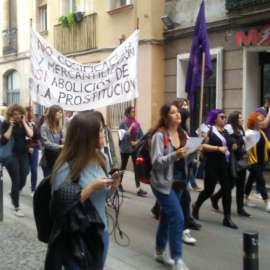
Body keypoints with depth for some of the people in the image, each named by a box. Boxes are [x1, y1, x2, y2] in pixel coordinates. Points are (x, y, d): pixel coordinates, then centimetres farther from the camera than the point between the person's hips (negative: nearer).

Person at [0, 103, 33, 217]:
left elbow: (31, 135, -10)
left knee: (22, 181, 9)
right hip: (11, 155, -4)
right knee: (16, 181, -6)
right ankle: (17, 207, 7)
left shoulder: (23, 123, 6)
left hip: (23, 155, 4)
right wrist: (11, 125, -17)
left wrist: (24, 122, -10)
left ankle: (13, 194, 42)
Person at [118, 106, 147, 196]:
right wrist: (131, 127, -18)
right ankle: (119, 184, 34)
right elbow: (123, 136, -17)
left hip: (135, 149, 3)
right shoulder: (123, 124, -8)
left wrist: (137, 142, -11)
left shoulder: (137, 124, 3)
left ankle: (138, 189, -6)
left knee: (137, 168, -5)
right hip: (125, 149, -3)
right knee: (123, 167, 13)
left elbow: (141, 135, 5)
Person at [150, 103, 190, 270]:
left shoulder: (182, 134, 7)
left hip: (178, 181, 7)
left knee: (167, 217, 16)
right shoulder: (159, 135, -15)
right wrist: (174, 155, -31)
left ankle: (160, 252, 31)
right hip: (163, 182, -7)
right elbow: (156, 162, -19)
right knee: (177, 218, -12)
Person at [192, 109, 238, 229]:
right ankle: (196, 206, 31)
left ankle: (227, 218, 7)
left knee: (227, 190, 1)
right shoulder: (209, 130, -6)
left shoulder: (225, 131, 15)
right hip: (213, 166, -6)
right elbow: (203, 146, -18)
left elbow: (233, 146, 20)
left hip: (225, 165, 6)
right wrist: (218, 148, -24)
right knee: (209, 190, 3)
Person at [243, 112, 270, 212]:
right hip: (253, 161, -8)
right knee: (261, 181, -8)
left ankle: (245, 199, 29)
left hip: (261, 161, 8)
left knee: (252, 179, 17)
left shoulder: (261, 133, 11)